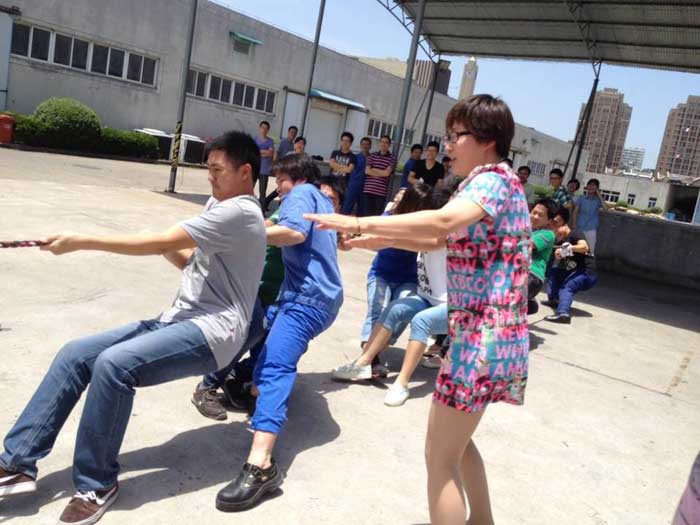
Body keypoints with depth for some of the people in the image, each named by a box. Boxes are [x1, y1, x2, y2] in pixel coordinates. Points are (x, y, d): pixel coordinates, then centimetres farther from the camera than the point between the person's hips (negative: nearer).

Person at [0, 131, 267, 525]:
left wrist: (80, 241, -13)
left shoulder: (240, 212, -14)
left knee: (112, 364, -30)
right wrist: (163, 244, 4)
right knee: (75, 355, -1)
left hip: (211, 333, -10)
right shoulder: (223, 207, 19)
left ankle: (97, 485, -12)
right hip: (180, 320, 10)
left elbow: (159, 243, -19)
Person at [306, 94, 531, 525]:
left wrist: (361, 223, -34)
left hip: (484, 335, -10)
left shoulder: (493, 179, -14)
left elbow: (444, 221, -35)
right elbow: (437, 239, 21)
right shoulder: (492, 183, 18)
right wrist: (374, 238, 12)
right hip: (486, 332, 10)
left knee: (440, 457, -1)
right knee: (457, 441, 26)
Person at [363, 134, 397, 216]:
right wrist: (381, 173, -6)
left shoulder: (392, 158, 2)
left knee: (378, 214, -2)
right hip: (369, 190, 2)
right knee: (368, 213, 5)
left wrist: (373, 169, 1)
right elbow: (367, 171, 0)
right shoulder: (373, 155, 10)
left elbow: (386, 173, -9)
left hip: (381, 192, -2)